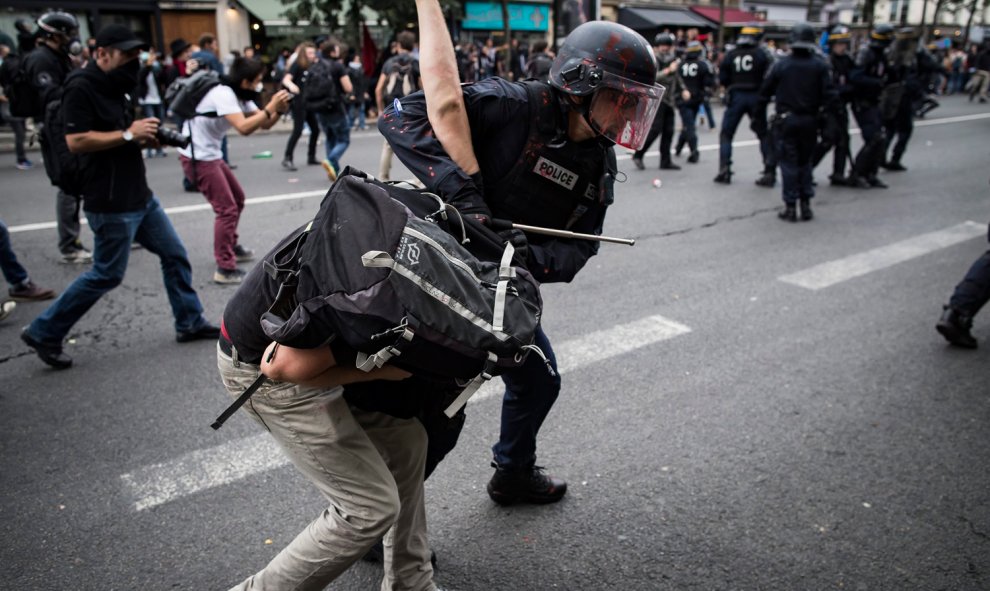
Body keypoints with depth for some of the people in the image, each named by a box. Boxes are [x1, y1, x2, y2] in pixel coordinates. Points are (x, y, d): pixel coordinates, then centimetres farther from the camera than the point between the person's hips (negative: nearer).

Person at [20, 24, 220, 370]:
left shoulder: (112, 86, 13)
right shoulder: (81, 87, -15)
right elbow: (76, 141, -23)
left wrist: (143, 137, 4)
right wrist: (128, 134, -20)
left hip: (139, 196, 9)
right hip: (110, 203, -9)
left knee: (174, 255, 11)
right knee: (107, 275, -1)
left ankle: (190, 323, 22)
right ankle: (43, 333, 14)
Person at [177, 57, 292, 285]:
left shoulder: (241, 96, 7)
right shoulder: (223, 94, -23)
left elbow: (264, 124, 6)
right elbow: (244, 128, -35)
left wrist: (278, 110, -12)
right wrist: (270, 107, -29)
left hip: (210, 155, 10)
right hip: (197, 158, -10)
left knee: (237, 199, 20)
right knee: (227, 209, -10)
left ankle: (232, 247, 37)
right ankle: (225, 269, -7)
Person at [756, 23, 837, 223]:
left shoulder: (781, 65, -2)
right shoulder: (820, 66, -2)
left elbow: (764, 94, -1)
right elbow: (829, 95, -8)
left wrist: (761, 121, 7)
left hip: (786, 120, -1)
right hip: (809, 121, 2)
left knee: (789, 163, 3)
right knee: (805, 162, 16)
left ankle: (790, 207, 3)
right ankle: (806, 205, 16)